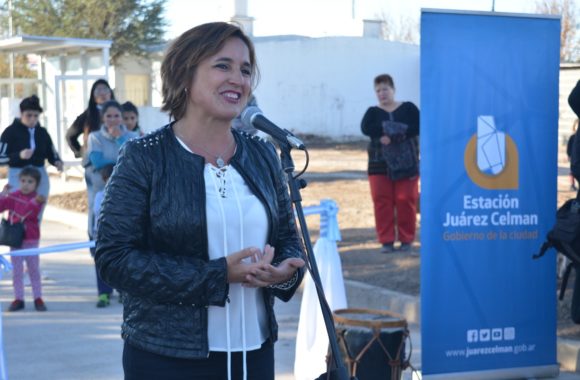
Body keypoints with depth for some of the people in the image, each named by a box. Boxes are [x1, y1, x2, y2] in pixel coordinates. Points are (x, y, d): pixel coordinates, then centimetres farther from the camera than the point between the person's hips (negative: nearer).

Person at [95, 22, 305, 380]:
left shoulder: (263, 155, 7)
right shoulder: (144, 157, -6)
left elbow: (289, 238, 15)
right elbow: (114, 256, -12)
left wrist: (286, 271, -10)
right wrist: (218, 275, -19)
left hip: (254, 351, 4)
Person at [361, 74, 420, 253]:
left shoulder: (408, 108, 7)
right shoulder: (373, 112, 10)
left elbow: (417, 127, -9)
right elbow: (366, 128, -10)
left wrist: (393, 135, -21)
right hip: (379, 164, 1)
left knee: (406, 200, -3)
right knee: (382, 200, -3)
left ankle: (406, 239, 7)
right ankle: (386, 240, 4)